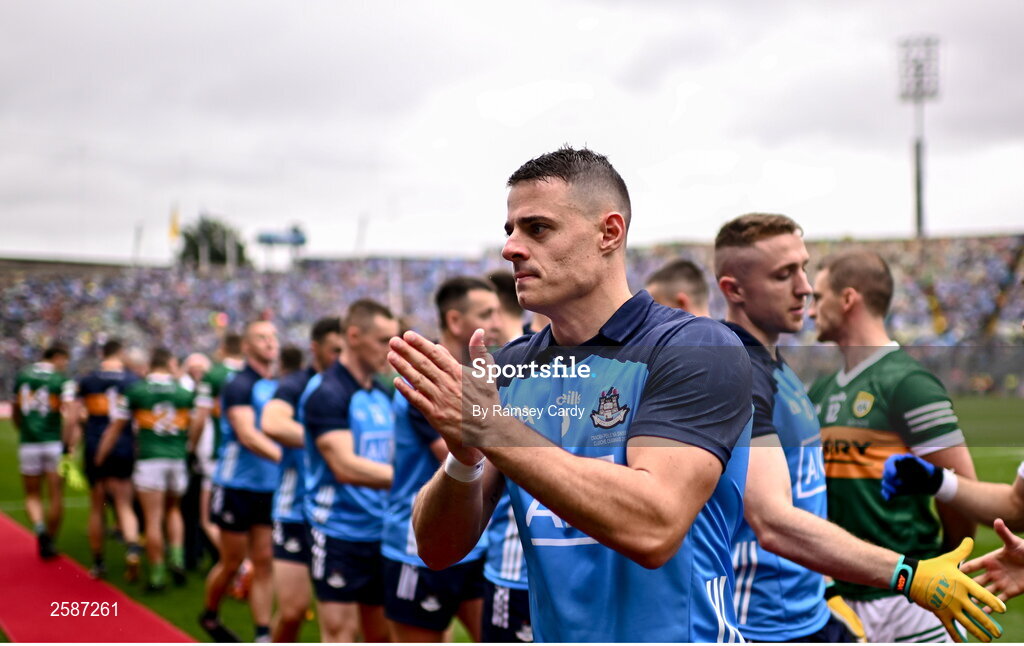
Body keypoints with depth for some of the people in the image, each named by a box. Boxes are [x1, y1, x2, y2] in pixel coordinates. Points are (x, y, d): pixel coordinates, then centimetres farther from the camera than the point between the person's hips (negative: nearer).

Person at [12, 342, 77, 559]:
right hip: (53, 443, -3)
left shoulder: (21, 376, 7)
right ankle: (49, 542, 15)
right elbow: (70, 415, -18)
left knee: (32, 495, 14)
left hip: (28, 444, 3)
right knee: (56, 496, 10)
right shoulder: (62, 380, -7)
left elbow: (15, 414, 15)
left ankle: (39, 528, -12)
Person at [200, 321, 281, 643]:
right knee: (233, 561, 6)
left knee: (263, 561, 5)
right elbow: (247, 435, -24)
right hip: (237, 486, -5)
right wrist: (287, 458, -36)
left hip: (269, 487, 5)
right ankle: (209, 616, 31)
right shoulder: (239, 385, -12)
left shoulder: (279, 387, 8)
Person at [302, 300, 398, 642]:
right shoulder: (327, 394, -13)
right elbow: (346, 467, -25)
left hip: (382, 533, 7)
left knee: (381, 635, 13)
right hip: (339, 534, -7)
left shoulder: (382, 396, 10)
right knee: (340, 635, -4)